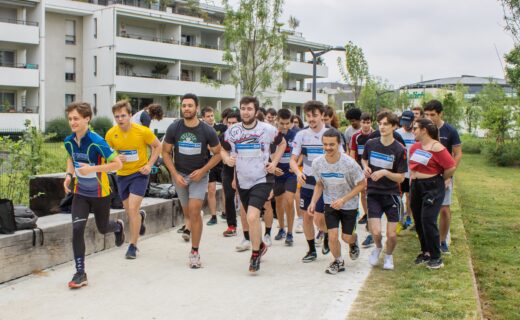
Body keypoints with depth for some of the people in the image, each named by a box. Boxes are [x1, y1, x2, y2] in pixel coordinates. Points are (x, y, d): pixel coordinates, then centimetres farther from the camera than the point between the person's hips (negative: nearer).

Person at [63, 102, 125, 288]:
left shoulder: (97, 142, -23)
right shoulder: (69, 142, -4)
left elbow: (118, 163, -23)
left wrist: (92, 169, -29)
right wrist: (69, 175, 0)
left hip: (100, 193, -4)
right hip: (80, 193, 4)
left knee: (102, 228, 15)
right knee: (77, 228, -12)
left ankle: (118, 226, 54)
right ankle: (80, 273, -3)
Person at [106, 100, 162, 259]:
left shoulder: (143, 131, -16)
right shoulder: (111, 134, -8)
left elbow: (157, 146, -1)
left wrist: (149, 165, -12)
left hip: (139, 173, -4)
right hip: (122, 175, 4)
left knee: (132, 209, -13)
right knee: (129, 211, 14)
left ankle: (133, 246, 1)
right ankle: (140, 216, 53)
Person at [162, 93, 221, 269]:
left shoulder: (207, 131, -13)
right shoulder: (174, 128, -10)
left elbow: (217, 154, -3)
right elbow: (166, 152, 0)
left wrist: (202, 170, -14)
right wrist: (175, 174, -10)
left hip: (199, 175, -2)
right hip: (179, 174, 2)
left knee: (195, 211, -13)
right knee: (187, 211, 13)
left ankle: (194, 252, -4)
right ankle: (189, 226, 50)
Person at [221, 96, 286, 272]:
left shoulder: (268, 129, -7)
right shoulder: (232, 131, -2)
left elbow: (282, 143, 10)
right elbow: (223, 150, 12)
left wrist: (274, 162, -3)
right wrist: (227, 159, -12)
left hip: (262, 180, -4)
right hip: (242, 181, 4)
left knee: (252, 217, -22)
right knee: (251, 217, 18)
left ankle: (255, 254, -4)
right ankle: (260, 245, 45)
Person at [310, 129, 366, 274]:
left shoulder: (349, 163, -26)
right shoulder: (317, 163, -16)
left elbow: (362, 184, -15)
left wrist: (343, 199, -24)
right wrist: (313, 202, -13)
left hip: (349, 204, -2)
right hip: (330, 203, 2)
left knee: (346, 237, 7)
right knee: (332, 236, -9)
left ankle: (353, 242, 47)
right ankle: (338, 262, 20)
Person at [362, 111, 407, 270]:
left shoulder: (399, 150, -9)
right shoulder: (370, 144, -1)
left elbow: (400, 178, -7)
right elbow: (364, 159, 19)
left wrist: (384, 172, -23)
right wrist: (366, 167, -3)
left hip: (391, 195, -1)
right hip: (373, 194, 1)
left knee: (391, 235, -1)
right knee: (375, 232, -10)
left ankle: (389, 255, 31)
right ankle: (378, 247, 25)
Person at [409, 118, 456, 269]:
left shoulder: (436, 147, -16)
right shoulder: (415, 147, 7)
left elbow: (451, 167, -18)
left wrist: (439, 180, -6)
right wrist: (413, 176, 12)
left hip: (432, 187, -8)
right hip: (416, 187, 8)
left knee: (428, 221, -11)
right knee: (418, 221, 11)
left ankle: (436, 257, 1)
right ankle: (425, 252, 26)